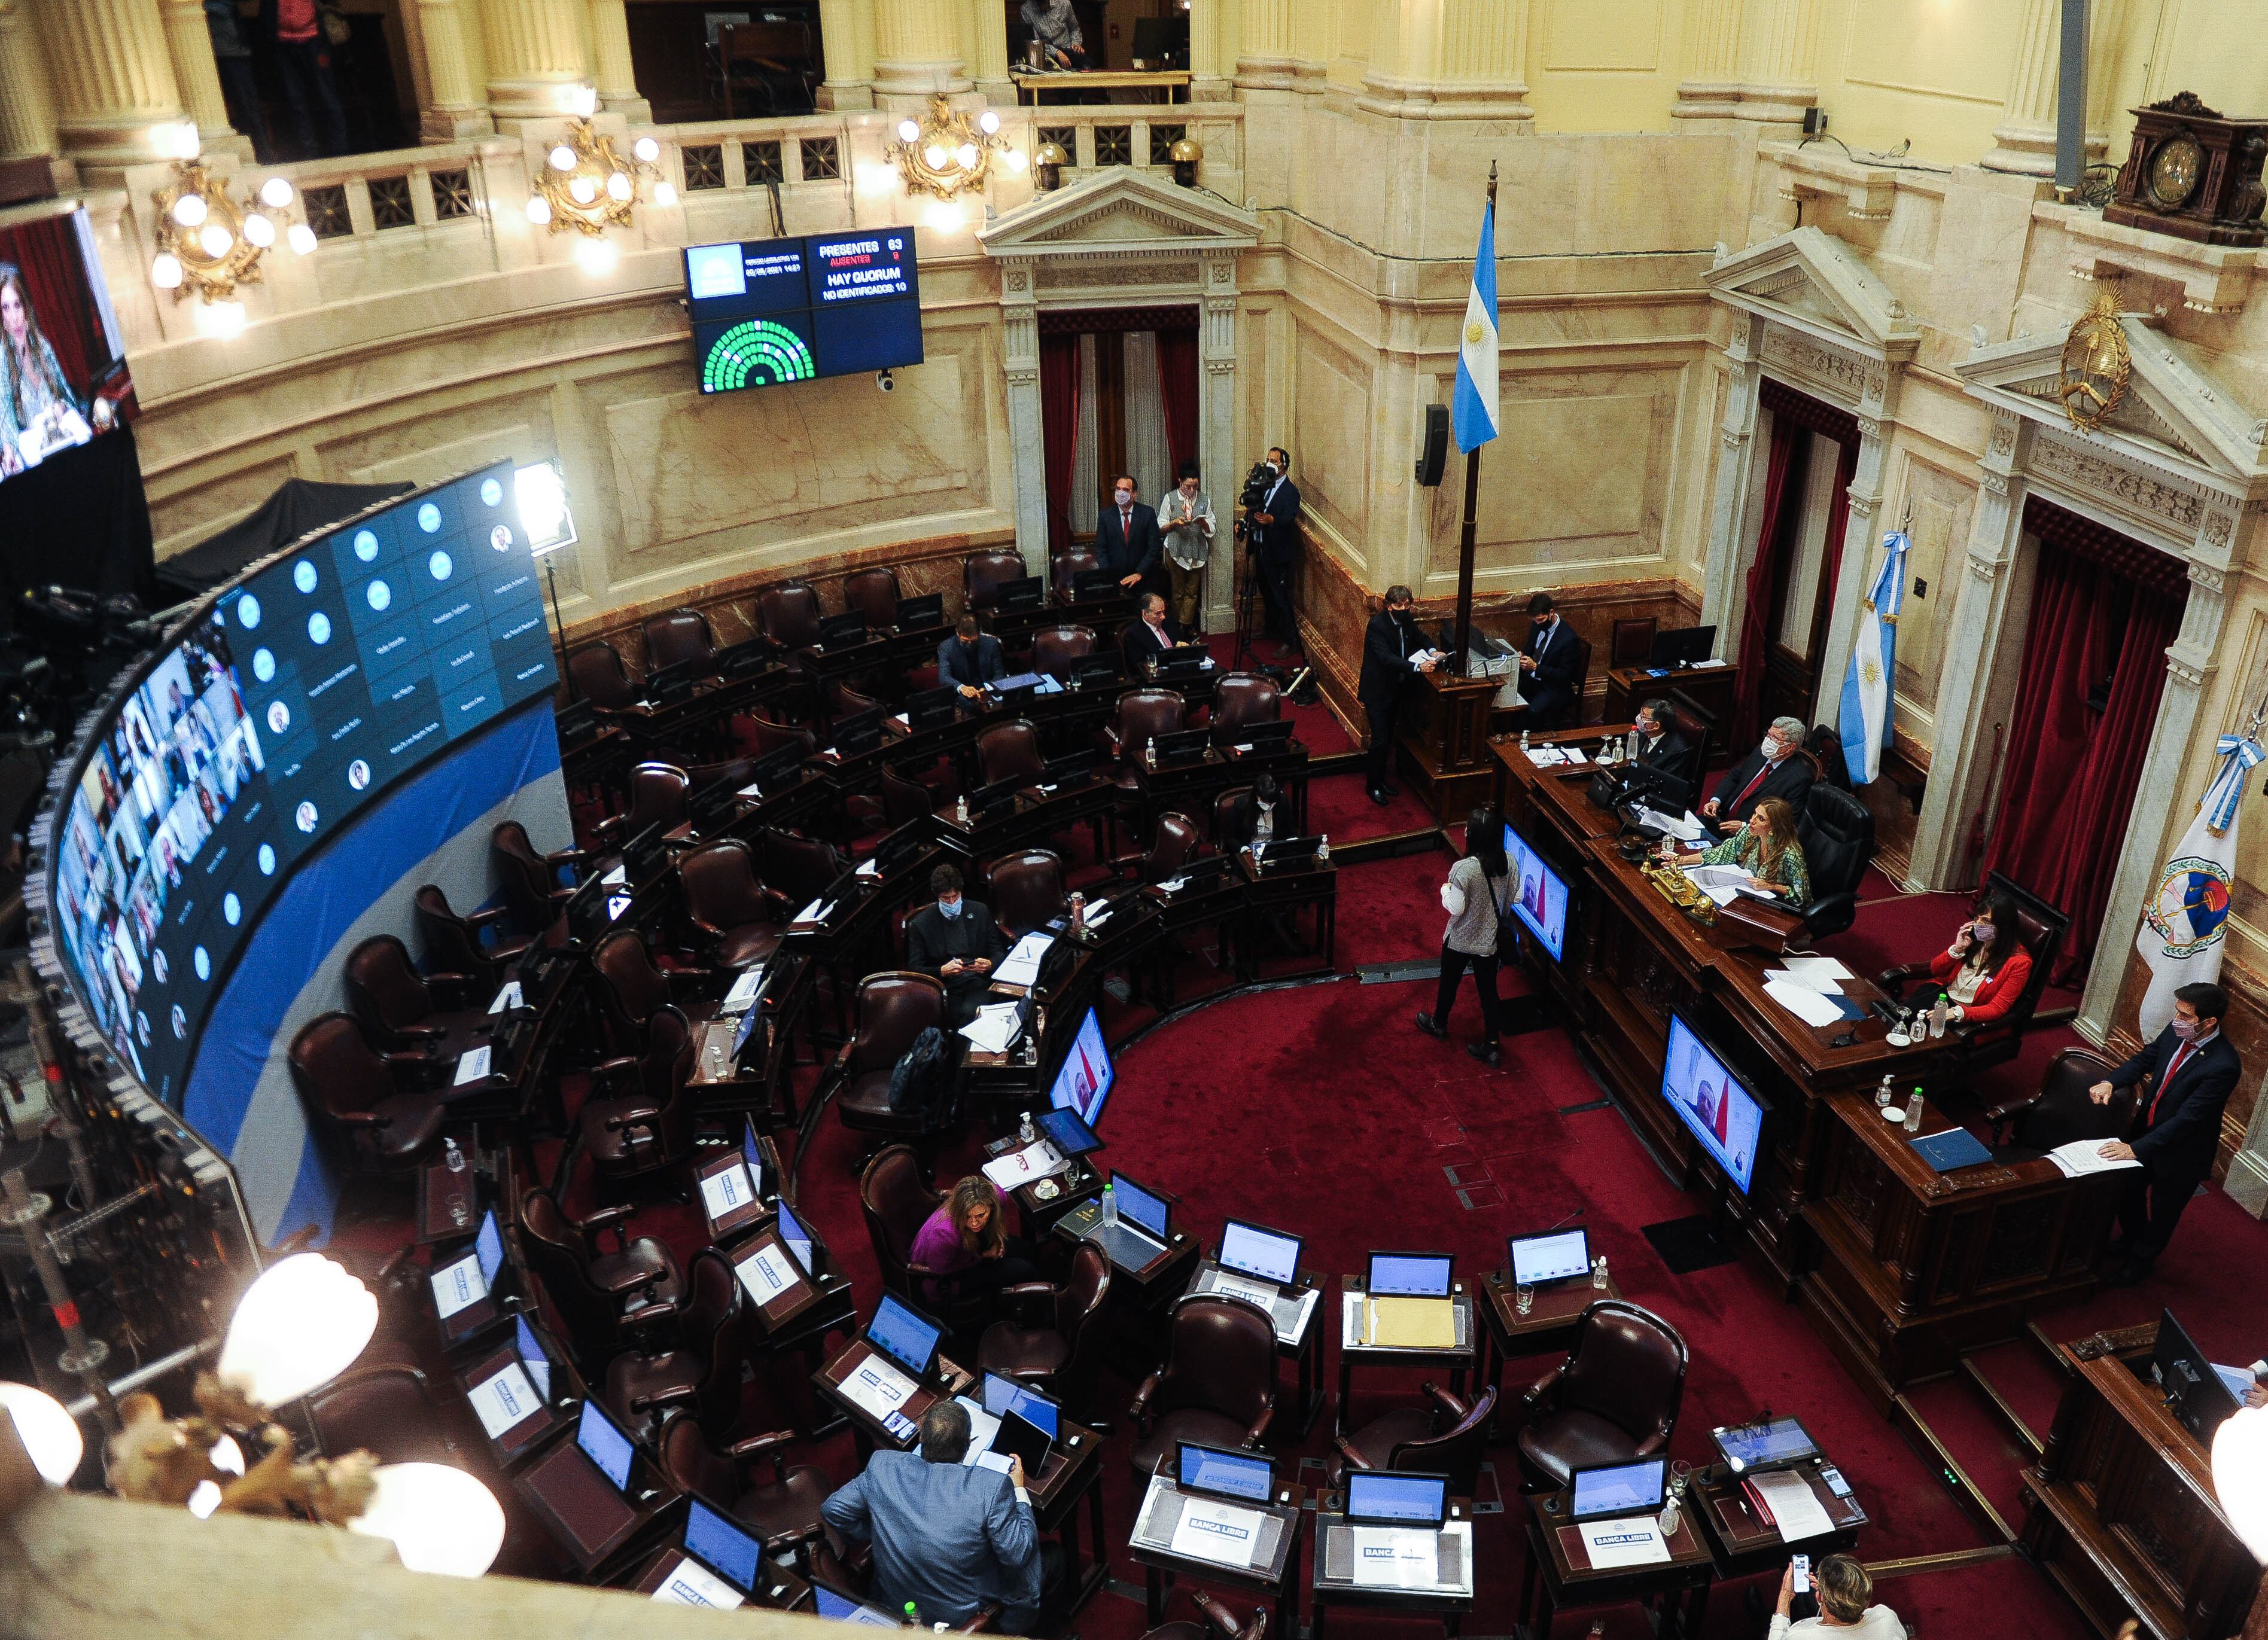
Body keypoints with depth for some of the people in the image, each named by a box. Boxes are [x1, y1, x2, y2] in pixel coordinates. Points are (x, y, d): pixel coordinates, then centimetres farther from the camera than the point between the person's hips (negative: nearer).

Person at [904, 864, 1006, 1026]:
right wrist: (942, 971, -16)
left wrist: (989, 964, -10)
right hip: (945, 987, -1)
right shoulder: (920, 924, 5)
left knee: (969, 1012, -32)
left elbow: (999, 952, 14)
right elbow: (914, 969, 2)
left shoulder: (980, 912, 11)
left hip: (978, 983, 1)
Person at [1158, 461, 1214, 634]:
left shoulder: (1205, 500, 7)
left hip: (1198, 552, 2)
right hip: (1176, 551, -2)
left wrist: (1203, 523, -15)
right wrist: (1174, 523, -16)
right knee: (1178, 592, 5)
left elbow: (1211, 529, 7)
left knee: (1192, 592, 3)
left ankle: (1186, 626, 9)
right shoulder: (1170, 498, 2)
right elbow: (1161, 526, 3)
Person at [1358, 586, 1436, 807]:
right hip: (1377, 690, -7)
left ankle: (1380, 778, 33)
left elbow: (1418, 640, 15)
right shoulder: (1377, 624, -25)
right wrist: (1417, 667, -44)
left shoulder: (1407, 620, -3)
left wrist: (1431, 652, -7)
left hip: (1394, 687, 7)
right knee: (1381, 740, -5)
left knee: (1388, 738, 17)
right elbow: (1386, 658, -34)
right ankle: (1374, 786, 12)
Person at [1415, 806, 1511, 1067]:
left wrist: (1445, 889, -4)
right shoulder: (1508, 863, -13)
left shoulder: (1463, 869, -30)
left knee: (1449, 983, 23)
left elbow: (1456, 908, -22)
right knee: (1488, 990, 17)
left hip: (1460, 940, -4)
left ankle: (1439, 1023, 47)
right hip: (1489, 940, 4)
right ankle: (1491, 1047, 23)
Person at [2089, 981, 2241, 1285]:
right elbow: (2144, 1060, 0)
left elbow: (2187, 1118, -32)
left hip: (2181, 1151, -6)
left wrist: (2137, 1148, -32)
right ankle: (2130, 1240, 54)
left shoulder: (2223, 1066, -34)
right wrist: (2110, 1082, -20)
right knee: (2129, 1193, 26)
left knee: (2163, 1212, 20)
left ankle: (2141, 1260, 45)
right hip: (2146, 1128, 6)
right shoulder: (2176, 1032, -15)